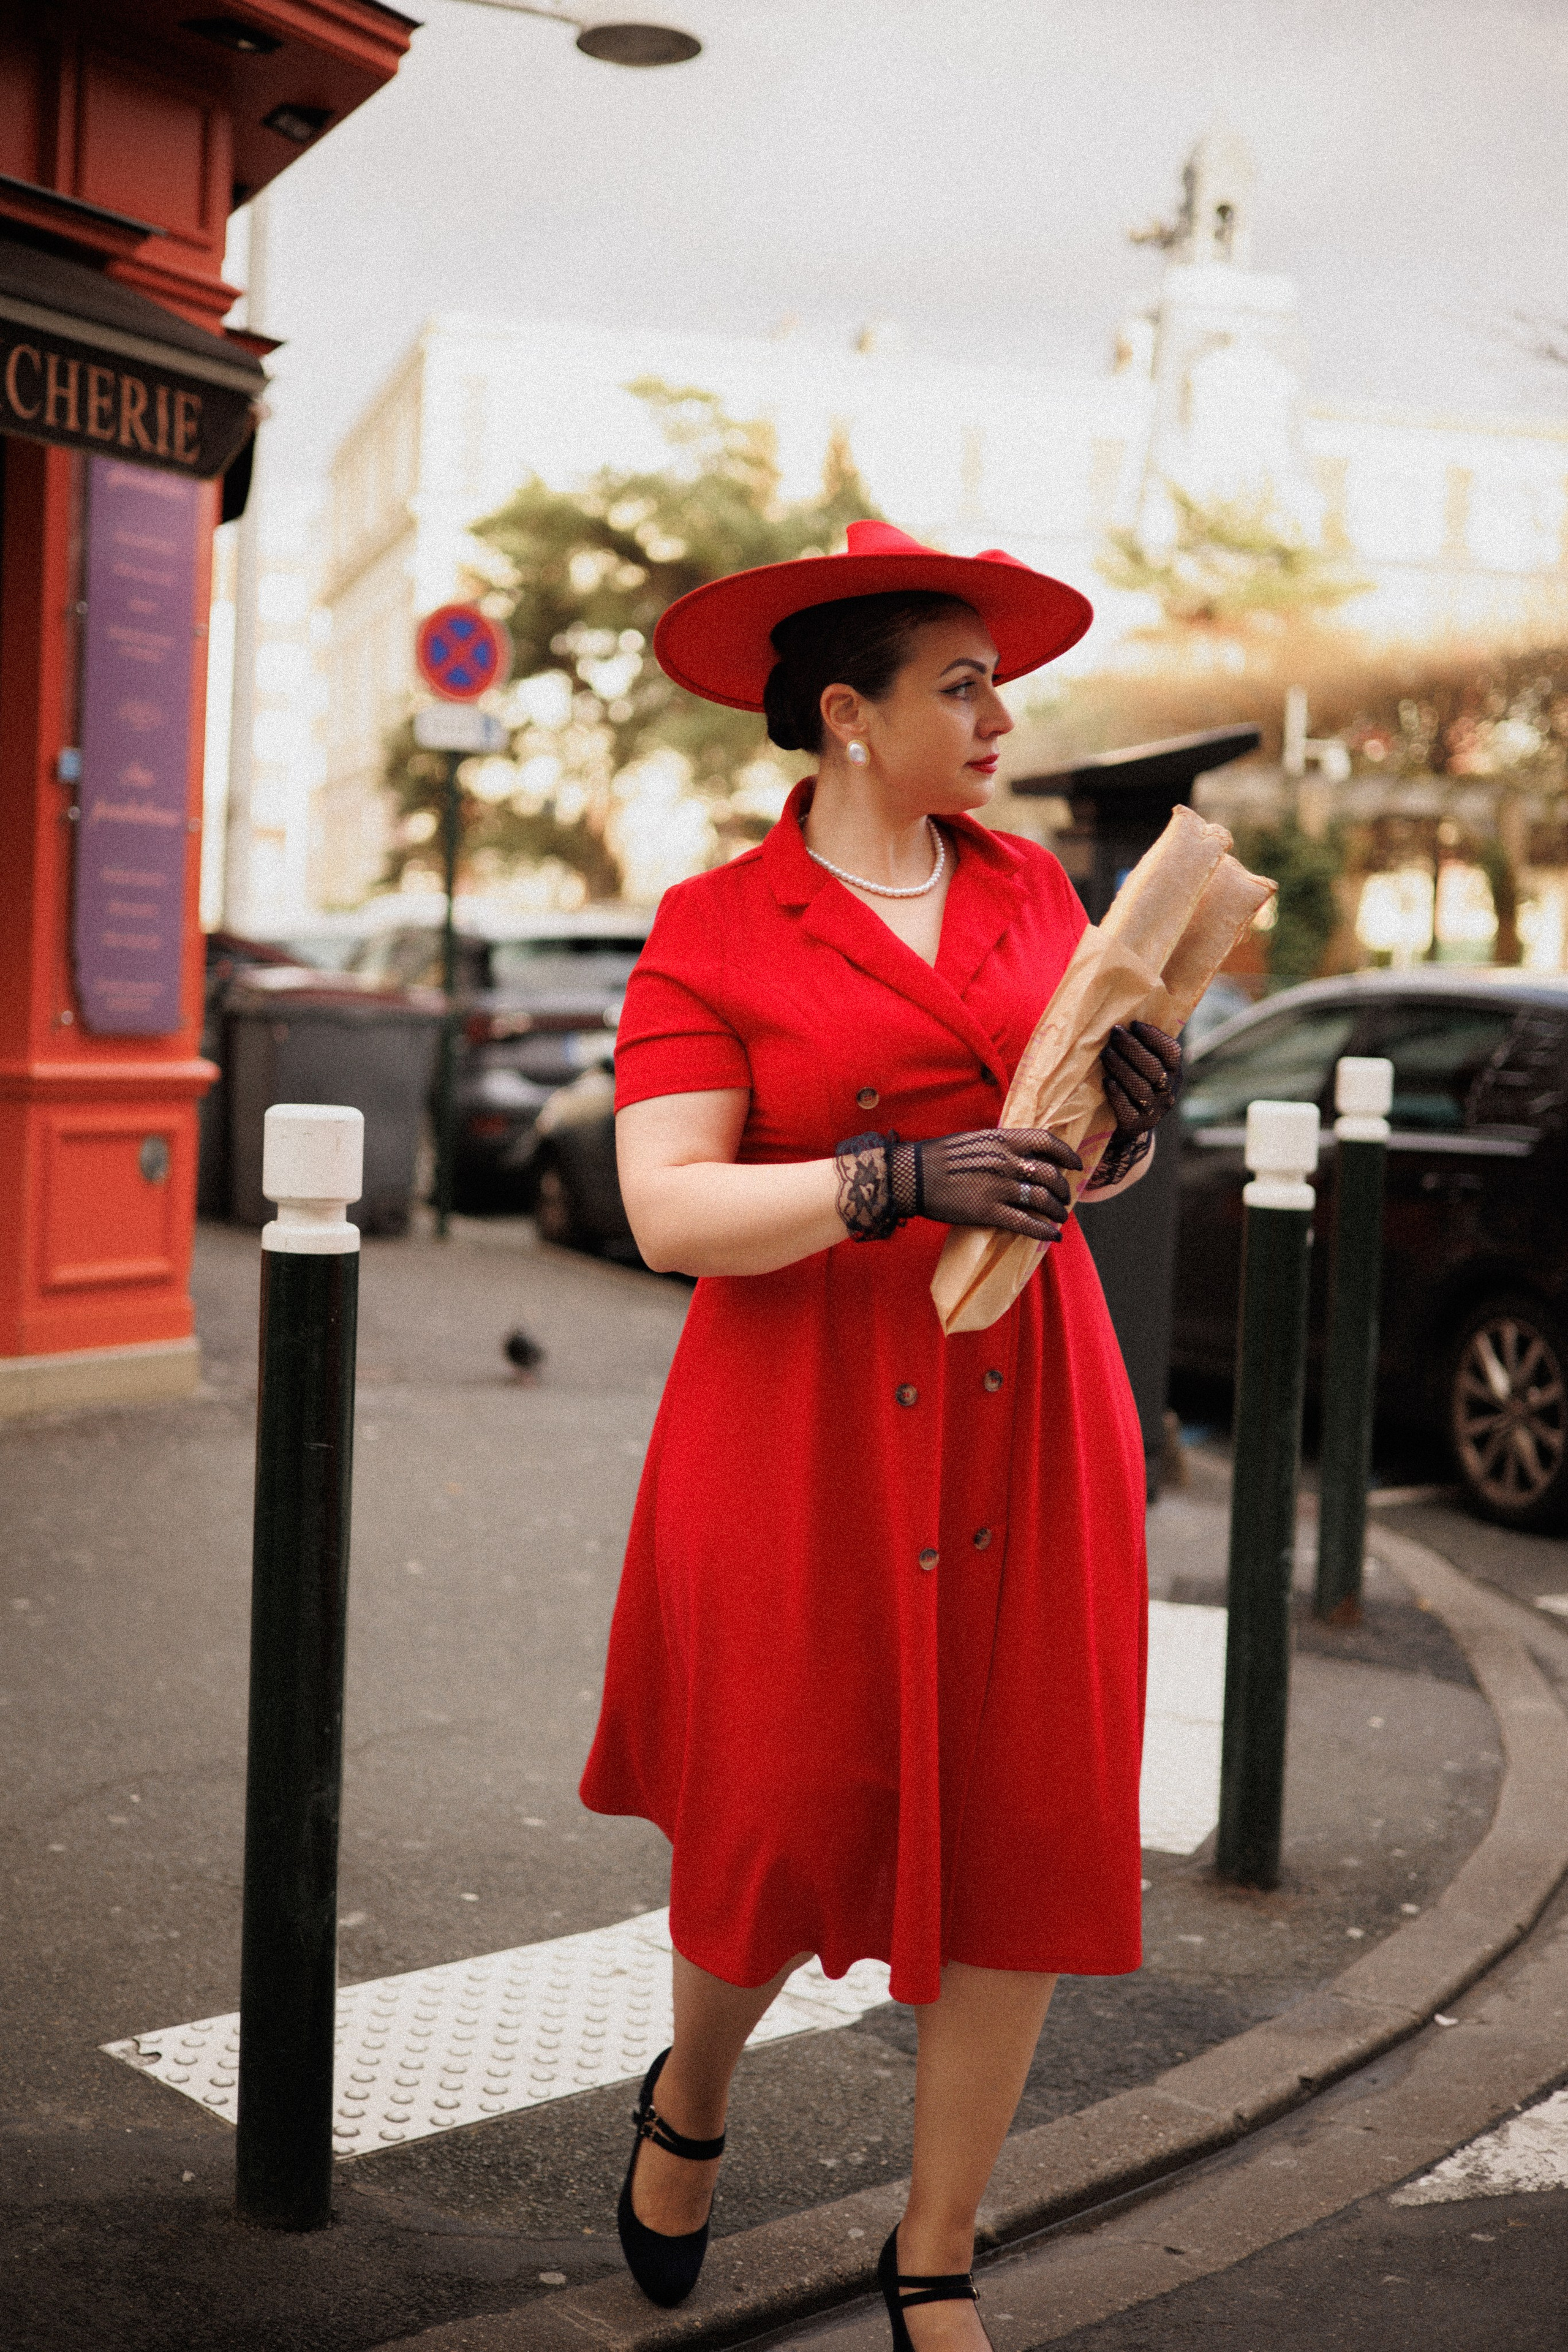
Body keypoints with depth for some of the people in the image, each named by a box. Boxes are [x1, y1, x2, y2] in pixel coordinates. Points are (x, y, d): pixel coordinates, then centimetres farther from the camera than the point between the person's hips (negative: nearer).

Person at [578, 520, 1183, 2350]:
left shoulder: (1033, 891, 10)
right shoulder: (714, 931, -4)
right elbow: (668, 1210, -13)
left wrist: (1129, 1121, -7)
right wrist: (894, 1182, -25)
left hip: (1027, 1423, 4)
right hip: (809, 1440, -4)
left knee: (1027, 1834, 5)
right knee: (793, 1828, 5)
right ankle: (687, 2106, 41)